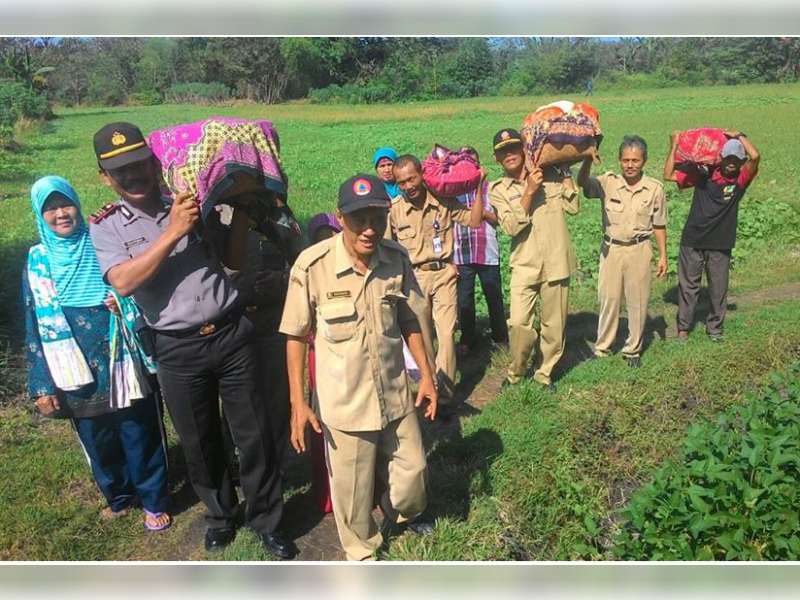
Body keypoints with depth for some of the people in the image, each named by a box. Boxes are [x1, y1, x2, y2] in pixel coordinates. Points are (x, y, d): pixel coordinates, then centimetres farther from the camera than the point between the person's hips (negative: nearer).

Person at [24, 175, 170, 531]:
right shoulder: (38, 262, 2)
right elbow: (36, 327, 4)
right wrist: (42, 385, 1)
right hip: (77, 374, 2)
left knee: (141, 437, 8)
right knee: (99, 443, 17)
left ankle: (153, 502, 27)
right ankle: (119, 496, 40)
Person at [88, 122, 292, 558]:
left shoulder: (193, 204, 4)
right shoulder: (106, 226, 0)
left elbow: (234, 259, 8)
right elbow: (124, 281, -18)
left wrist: (241, 208, -2)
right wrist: (173, 233, -21)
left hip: (232, 334, 1)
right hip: (178, 350, 0)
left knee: (254, 433, 9)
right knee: (199, 441, 16)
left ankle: (266, 519, 30)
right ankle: (220, 513, 42)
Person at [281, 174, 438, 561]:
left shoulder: (396, 258, -8)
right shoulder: (313, 265, -20)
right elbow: (296, 336, -10)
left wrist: (426, 373, 5)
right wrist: (298, 402, -10)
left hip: (395, 392, 4)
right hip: (343, 401, -3)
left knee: (412, 468, 21)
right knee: (353, 487, 14)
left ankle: (401, 513, 56)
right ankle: (362, 551, 45)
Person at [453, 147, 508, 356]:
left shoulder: (488, 187, 3)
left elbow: (497, 219, 1)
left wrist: (483, 210, -14)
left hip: (488, 253, 0)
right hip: (461, 254, 0)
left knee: (494, 297, 10)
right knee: (464, 300, 6)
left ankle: (500, 336, 26)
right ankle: (467, 339, 22)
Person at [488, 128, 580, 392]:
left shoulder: (550, 176, 4)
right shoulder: (498, 190, 1)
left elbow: (573, 206, -6)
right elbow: (511, 227, -13)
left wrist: (565, 172, -4)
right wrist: (529, 192, -17)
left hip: (556, 263, 1)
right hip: (524, 266, -1)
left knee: (554, 325, 9)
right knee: (519, 323, -10)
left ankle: (544, 373, 28)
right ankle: (515, 373, 14)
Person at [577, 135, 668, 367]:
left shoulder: (655, 188, -3)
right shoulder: (608, 182, -5)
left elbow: (659, 226, 4)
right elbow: (583, 182, -24)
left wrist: (663, 256, 5)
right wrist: (588, 159, -41)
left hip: (639, 250, 0)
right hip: (611, 249, 0)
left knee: (638, 301, 9)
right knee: (608, 299, 9)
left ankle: (633, 349, 25)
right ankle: (602, 347, 24)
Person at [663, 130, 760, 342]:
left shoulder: (741, 180, -1)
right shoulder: (703, 176, 0)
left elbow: (755, 156, -19)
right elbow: (668, 175, -3)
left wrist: (739, 136, -6)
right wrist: (674, 146, -5)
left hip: (721, 245, 0)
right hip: (692, 241, 0)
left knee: (718, 289, 10)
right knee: (688, 285, 9)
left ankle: (715, 326, 28)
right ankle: (683, 326, 21)